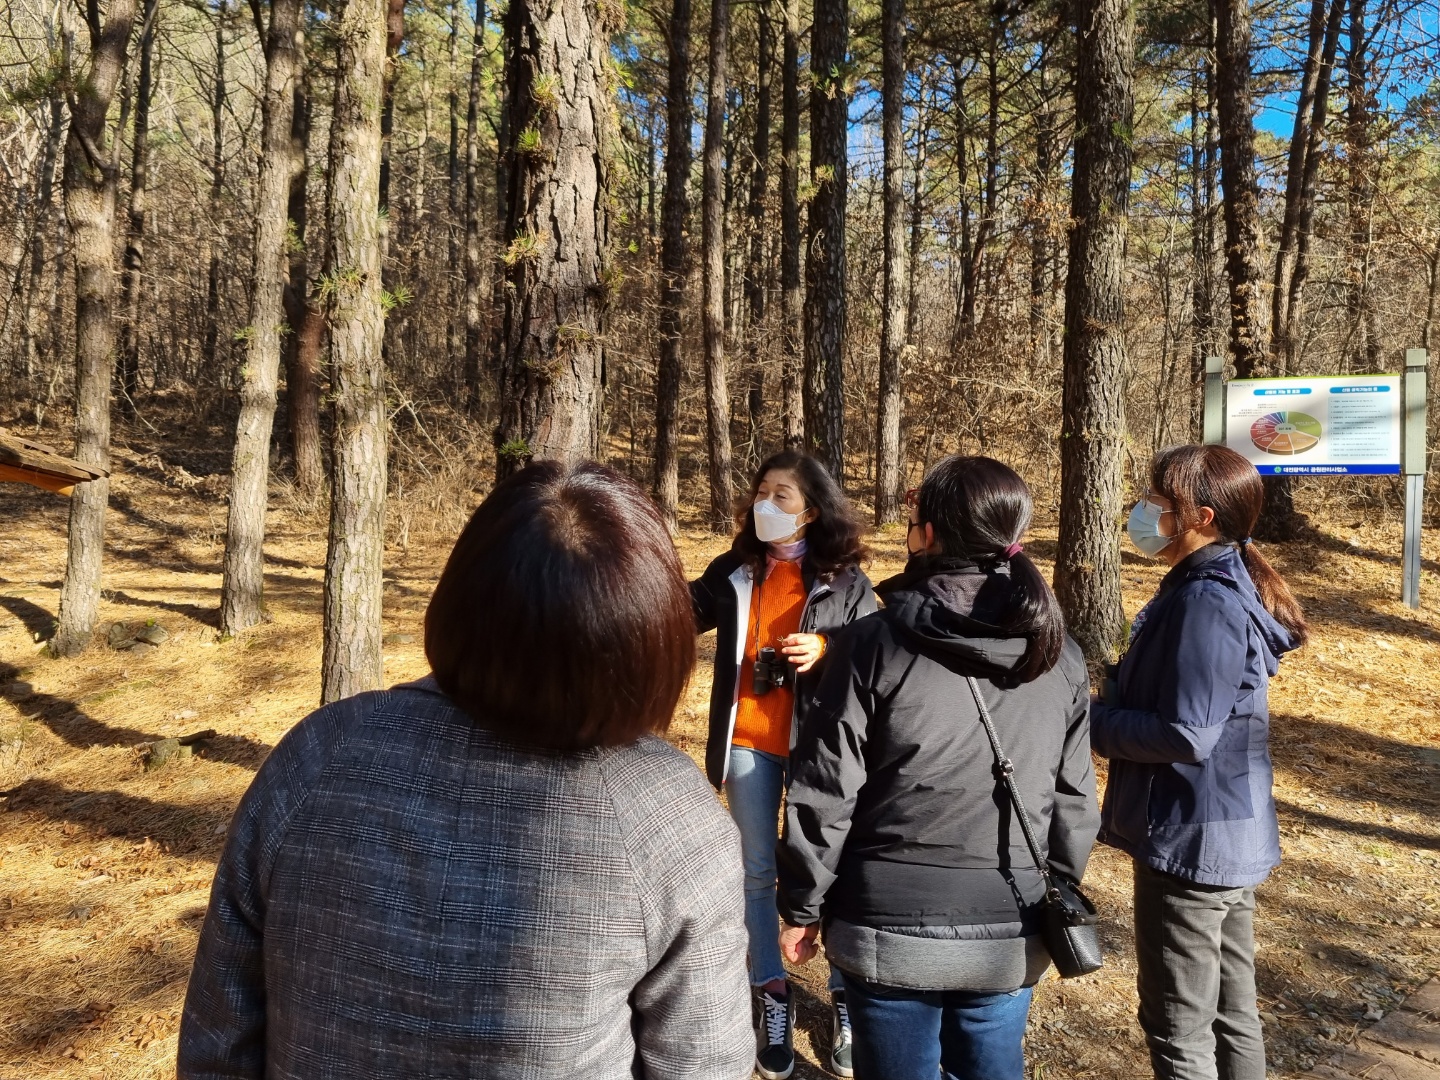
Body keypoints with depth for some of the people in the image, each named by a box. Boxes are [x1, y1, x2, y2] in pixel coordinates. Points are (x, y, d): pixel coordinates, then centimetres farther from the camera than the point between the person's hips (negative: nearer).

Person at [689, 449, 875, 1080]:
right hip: (749, 743, 3)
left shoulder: (844, 581, -5)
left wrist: (827, 651, -22)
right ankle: (773, 998, 29)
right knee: (757, 872, 12)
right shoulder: (733, 572, 3)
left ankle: (845, 998, 26)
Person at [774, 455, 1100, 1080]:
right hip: (1010, 934, 4)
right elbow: (1074, 800, 6)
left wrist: (802, 906, 1)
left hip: (892, 929, -3)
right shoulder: (1060, 656, -1)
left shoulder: (875, 642, -13)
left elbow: (825, 792, -11)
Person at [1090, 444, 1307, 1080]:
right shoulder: (1227, 588, 8)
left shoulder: (1205, 604, -23)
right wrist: (1107, 706, 2)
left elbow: (1185, 736, -25)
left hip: (1191, 841, -10)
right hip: (1235, 836, 10)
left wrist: (1090, 722, -14)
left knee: (1178, 1029, 5)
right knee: (1231, 1014, 20)